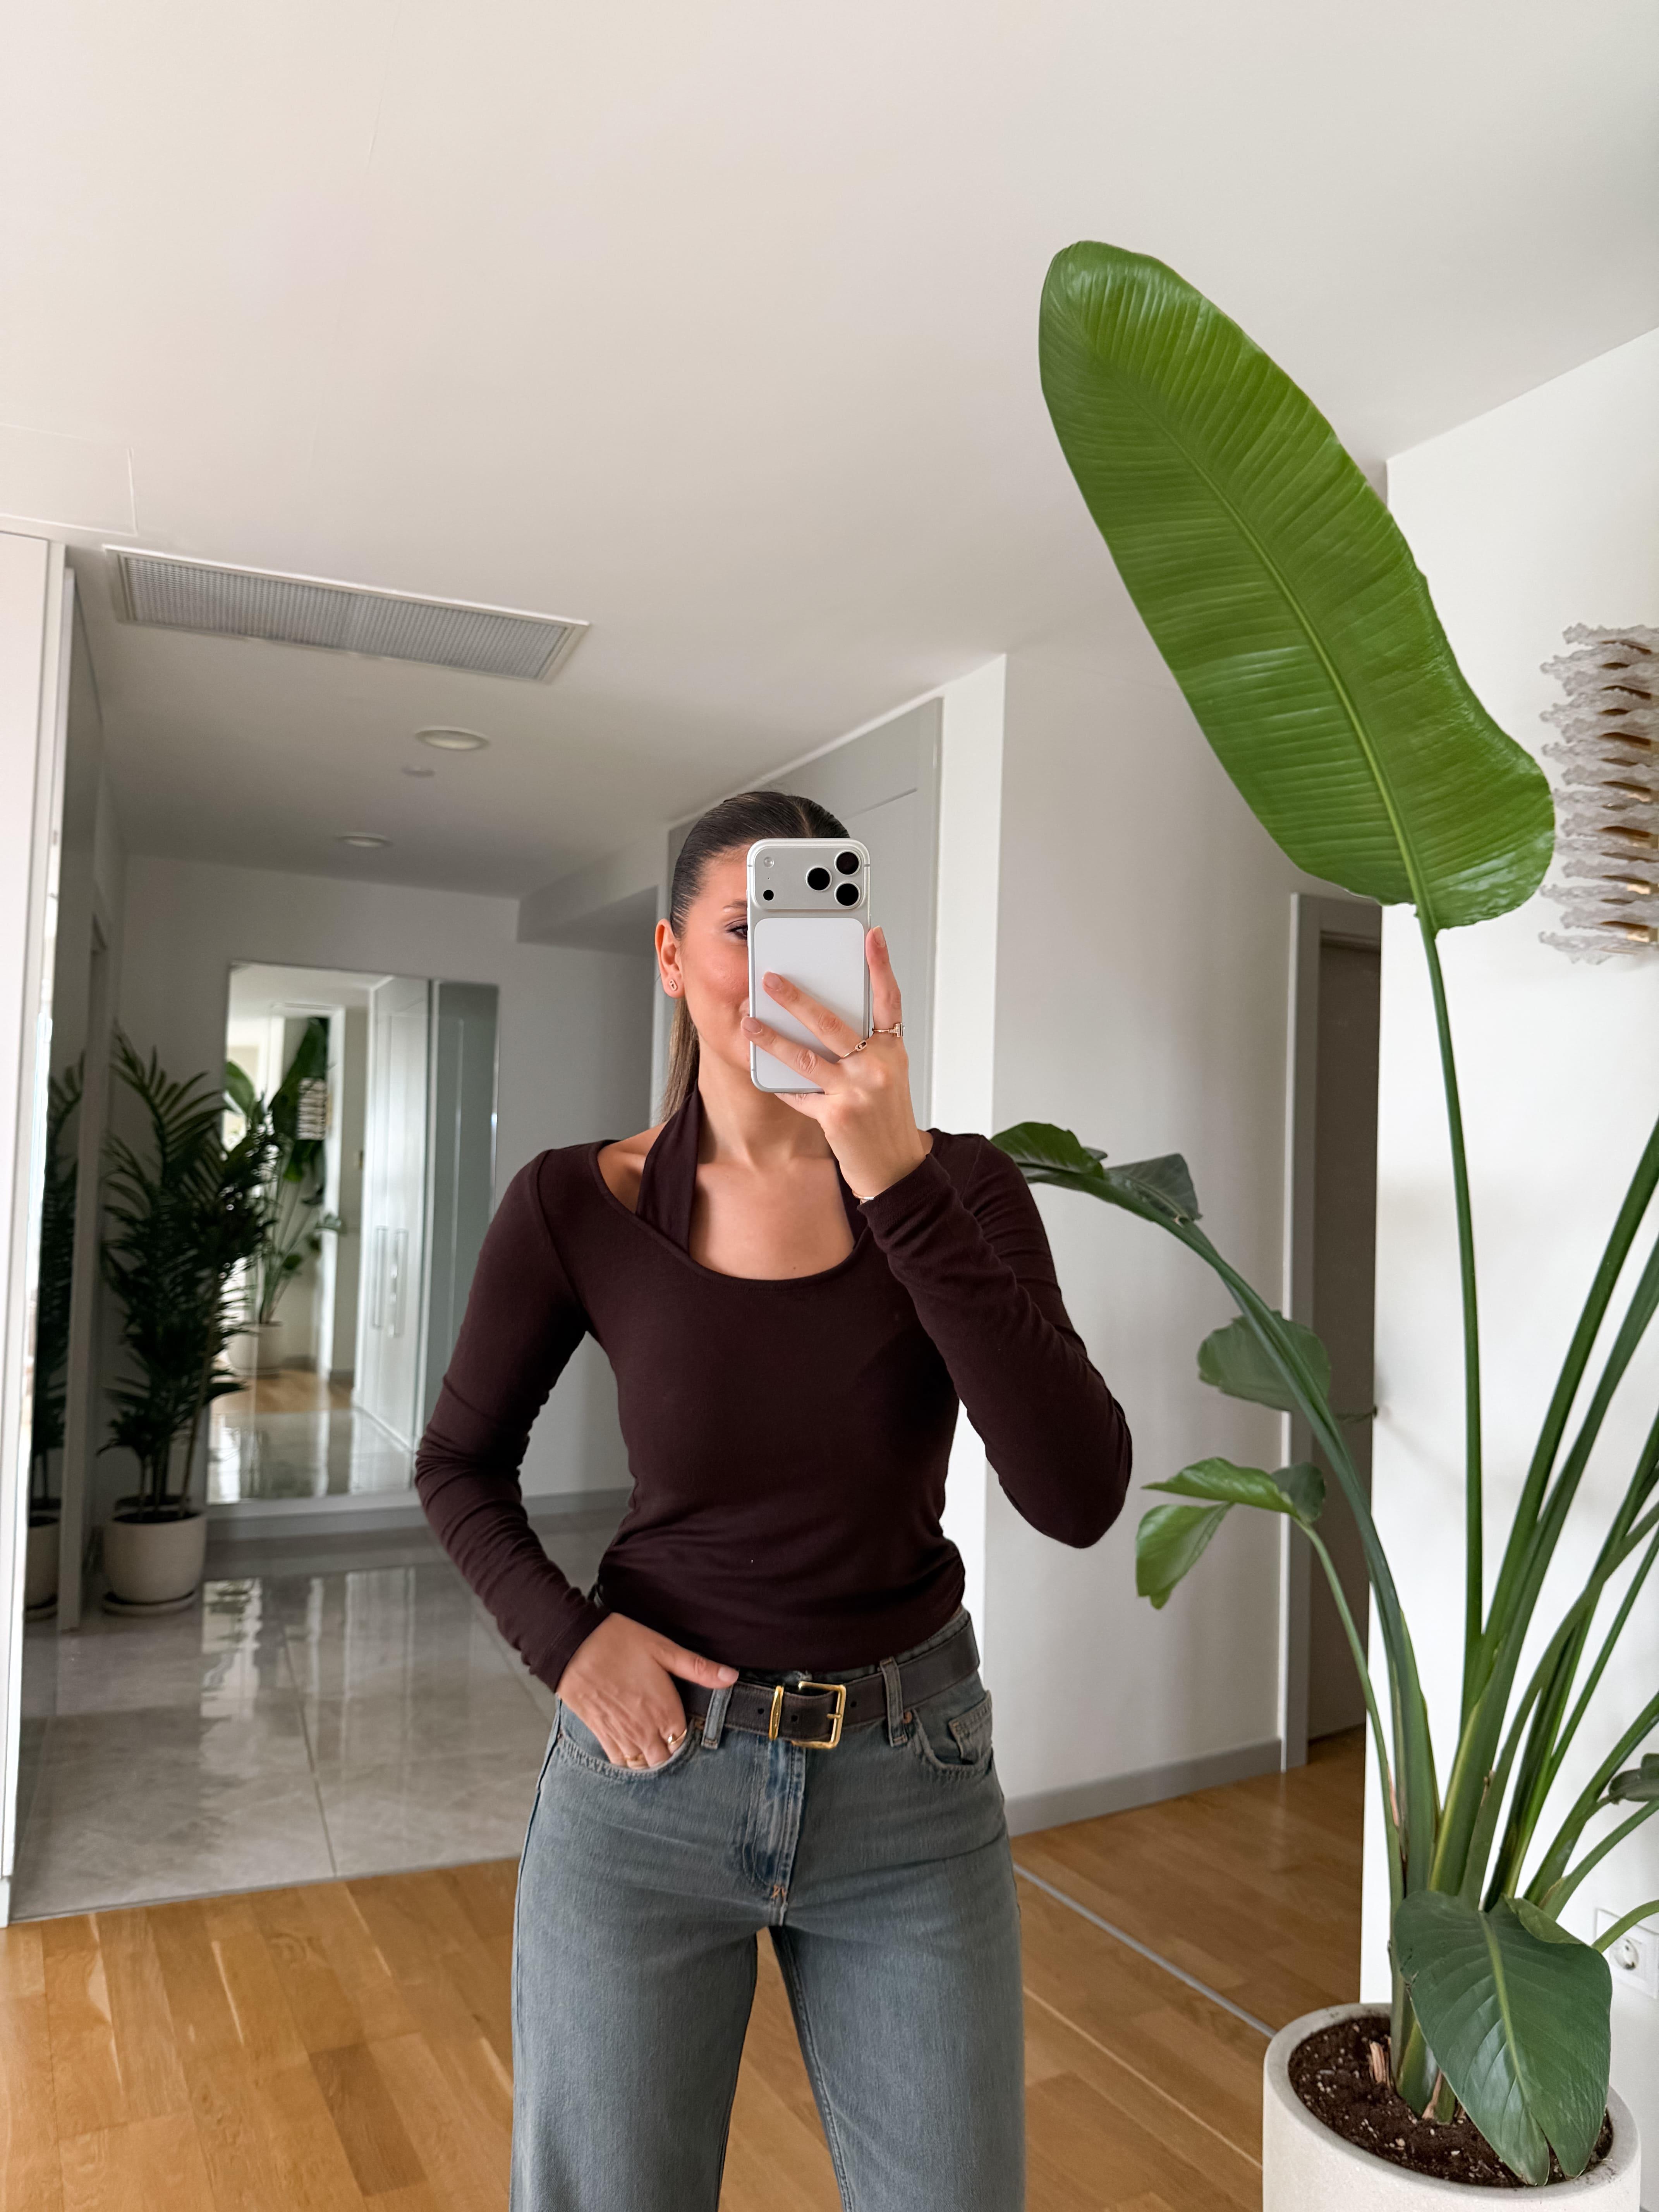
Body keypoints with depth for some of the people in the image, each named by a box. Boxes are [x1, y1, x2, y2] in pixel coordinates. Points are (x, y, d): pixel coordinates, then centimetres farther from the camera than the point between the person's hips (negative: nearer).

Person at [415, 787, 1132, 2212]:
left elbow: (1079, 1498, -24)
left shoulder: (961, 1187, -9)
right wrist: (563, 1638, -11)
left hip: (913, 1780, 1)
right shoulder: (578, 1208, -10)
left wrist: (897, 1179, -32)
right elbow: (461, 1463, 6)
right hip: (654, 1764, 0)